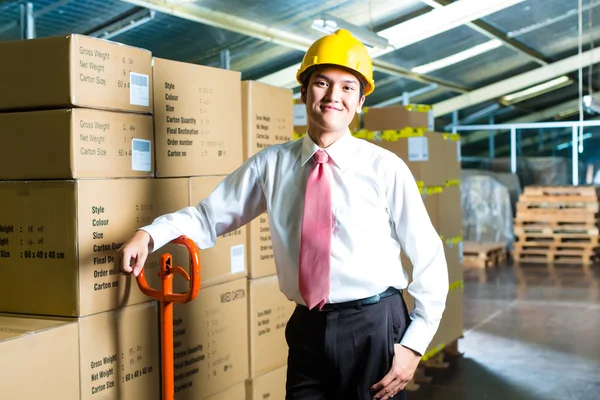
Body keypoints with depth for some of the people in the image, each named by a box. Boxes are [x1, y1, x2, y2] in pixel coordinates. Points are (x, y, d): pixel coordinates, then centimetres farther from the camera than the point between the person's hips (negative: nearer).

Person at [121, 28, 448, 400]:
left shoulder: (385, 167, -5)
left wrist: (414, 344, -6)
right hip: (308, 329, 2)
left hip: (374, 326, -2)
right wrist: (150, 234, -11)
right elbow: (209, 216, 7)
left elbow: (429, 258, -2)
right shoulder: (272, 164, 2)